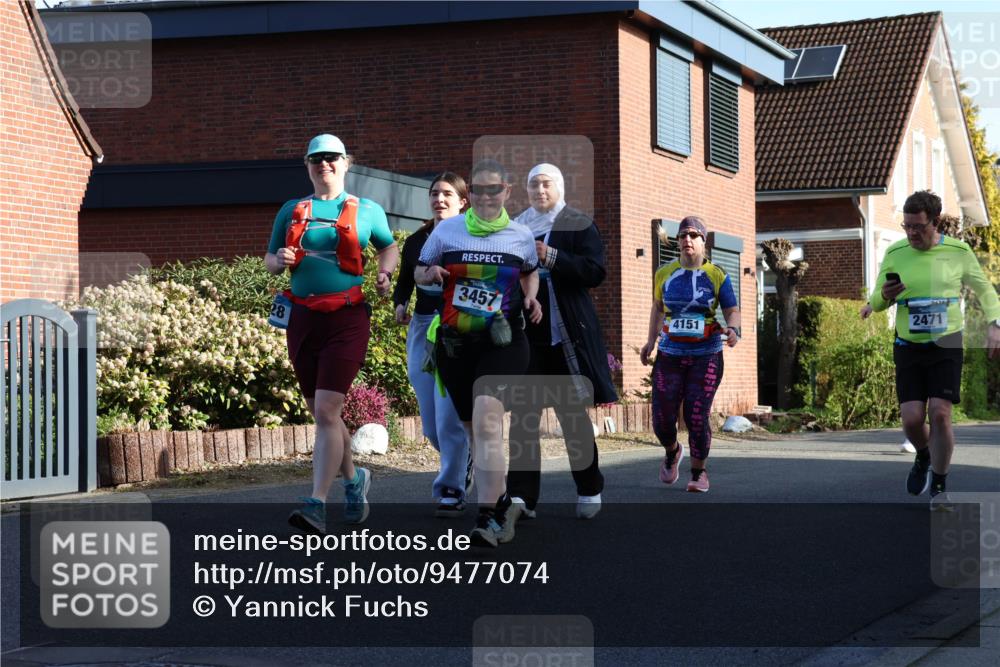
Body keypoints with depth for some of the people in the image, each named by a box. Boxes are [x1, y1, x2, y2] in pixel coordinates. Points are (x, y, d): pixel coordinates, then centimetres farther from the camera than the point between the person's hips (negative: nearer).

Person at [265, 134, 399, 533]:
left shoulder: (367, 211, 6)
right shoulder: (292, 211, 12)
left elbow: (389, 247, 22)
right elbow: (270, 261, 18)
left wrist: (385, 273, 2)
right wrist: (280, 259, -5)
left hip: (347, 320, -4)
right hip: (303, 320, 4)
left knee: (326, 411, -15)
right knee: (321, 414, 12)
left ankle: (317, 505, -18)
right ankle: (354, 480, 35)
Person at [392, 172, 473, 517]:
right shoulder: (415, 242, 10)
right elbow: (404, 282, 20)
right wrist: (400, 305, 1)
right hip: (421, 330, 5)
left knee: (449, 417, -12)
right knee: (431, 423, 7)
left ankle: (452, 491, -2)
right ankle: (463, 461, 35)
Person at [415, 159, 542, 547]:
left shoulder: (521, 236, 4)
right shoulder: (447, 230, 3)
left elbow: (530, 271, 24)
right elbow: (419, 272, 13)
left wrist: (531, 297, 3)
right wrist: (429, 274, -10)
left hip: (502, 343, -3)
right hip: (454, 343, 3)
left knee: (486, 420, -22)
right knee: (474, 428, 12)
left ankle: (488, 517, -25)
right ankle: (502, 503, 33)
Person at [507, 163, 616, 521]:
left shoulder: (578, 225, 3)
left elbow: (595, 272, -9)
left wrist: (551, 257, -17)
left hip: (565, 333, -3)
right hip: (524, 333, 3)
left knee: (573, 412, 4)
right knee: (522, 413, -5)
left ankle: (589, 490, 18)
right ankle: (521, 496, -7)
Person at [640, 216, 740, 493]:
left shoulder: (717, 276, -1)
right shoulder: (665, 274, 6)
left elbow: (732, 311, -2)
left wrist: (733, 329, -24)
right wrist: (651, 340, 17)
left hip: (706, 356, -2)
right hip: (670, 356, 2)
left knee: (697, 418, -9)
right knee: (662, 419, -4)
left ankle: (698, 472, 12)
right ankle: (672, 452, 30)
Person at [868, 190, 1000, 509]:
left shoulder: (958, 252, -2)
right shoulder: (894, 253, 1)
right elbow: (876, 303, 8)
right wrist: (885, 296, -16)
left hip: (946, 344, -2)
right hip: (908, 347, 2)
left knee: (940, 413, -14)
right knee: (911, 418, -7)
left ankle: (939, 486, 2)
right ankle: (924, 457, 29)